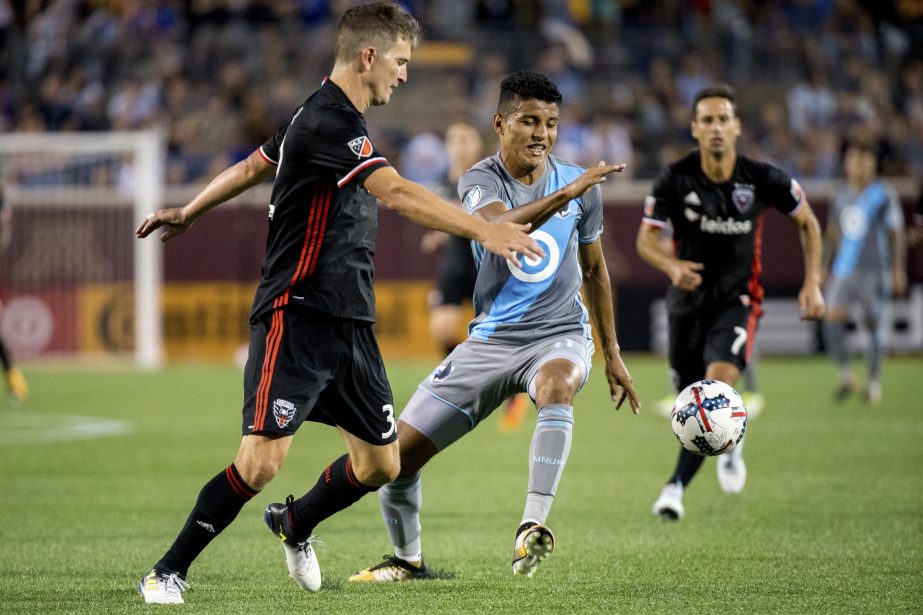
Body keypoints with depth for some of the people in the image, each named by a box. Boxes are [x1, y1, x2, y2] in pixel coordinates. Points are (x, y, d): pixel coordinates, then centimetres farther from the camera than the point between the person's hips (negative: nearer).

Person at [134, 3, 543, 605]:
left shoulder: (334, 117, 15)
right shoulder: (328, 122, -17)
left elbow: (252, 167, 29)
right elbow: (398, 193, -30)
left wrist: (188, 213, 42)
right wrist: (483, 229, -36)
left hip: (349, 327, 10)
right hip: (297, 320, -10)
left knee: (380, 465, 8)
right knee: (262, 461, -16)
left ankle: (294, 525, 36)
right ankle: (168, 572, -1)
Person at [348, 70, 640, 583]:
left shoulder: (578, 184, 1)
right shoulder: (480, 182, -8)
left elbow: (593, 271, 16)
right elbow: (501, 227, -34)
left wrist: (612, 356, 18)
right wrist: (566, 194, -46)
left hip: (559, 335, 0)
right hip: (491, 339, 0)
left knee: (556, 387, -39)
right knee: (397, 454, -2)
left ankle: (532, 528, -45)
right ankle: (407, 560, 24)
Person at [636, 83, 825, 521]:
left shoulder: (763, 180, -10)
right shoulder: (675, 179, -11)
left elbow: (807, 222, 6)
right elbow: (645, 238, -7)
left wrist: (812, 283, -1)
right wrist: (672, 266, -28)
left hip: (737, 300, -2)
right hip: (687, 299, 2)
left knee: (718, 382, -26)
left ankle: (678, 484, -18)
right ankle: (728, 447, 46)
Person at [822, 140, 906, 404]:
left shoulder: (884, 195, -2)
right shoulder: (841, 197, 11)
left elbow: (896, 234, 0)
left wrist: (898, 270, -4)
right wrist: (823, 268, 19)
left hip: (874, 271, -4)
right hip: (843, 270, 4)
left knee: (874, 324, 0)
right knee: (832, 318, -12)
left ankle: (874, 382, 13)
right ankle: (846, 376, 1)